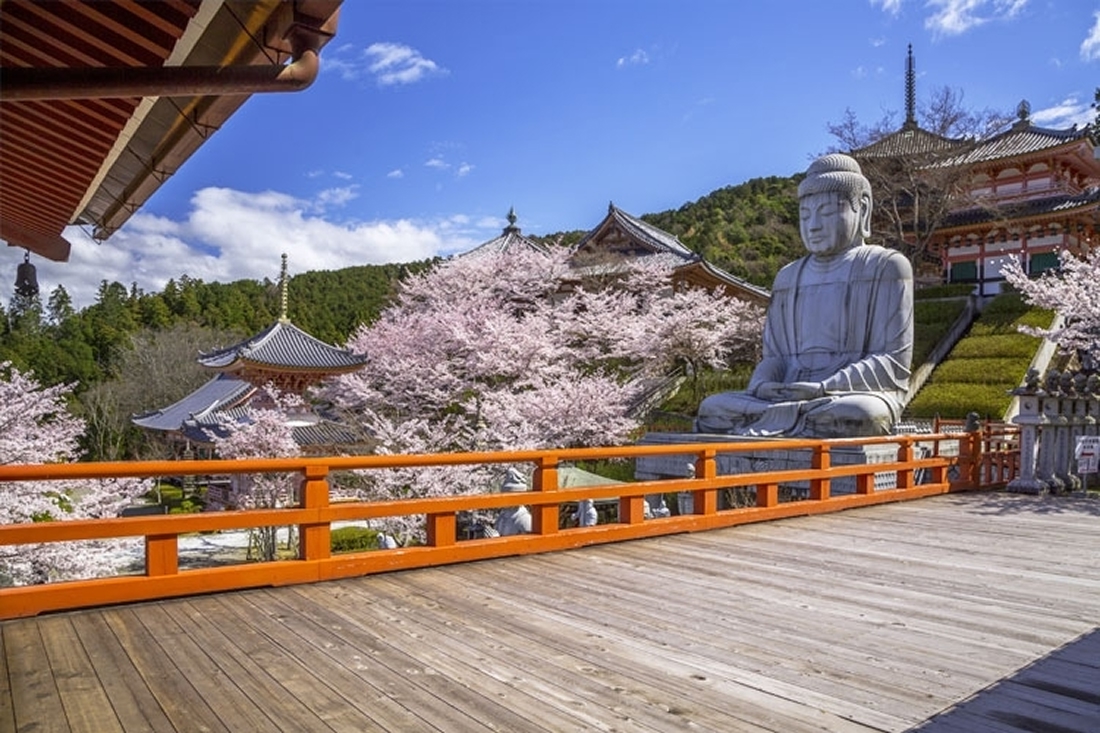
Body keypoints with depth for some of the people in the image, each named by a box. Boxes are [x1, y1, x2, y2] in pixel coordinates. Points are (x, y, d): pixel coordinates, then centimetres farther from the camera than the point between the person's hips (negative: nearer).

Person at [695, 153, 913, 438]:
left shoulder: (886, 267, 6)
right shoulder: (788, 277, 21)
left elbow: (893, 364, -3)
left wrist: (824, 388, -18)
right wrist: (763, 384, -10)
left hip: (863, 395, -3)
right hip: (790, 396, 4)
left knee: (860, 416, -40)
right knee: (712, 409, -22)